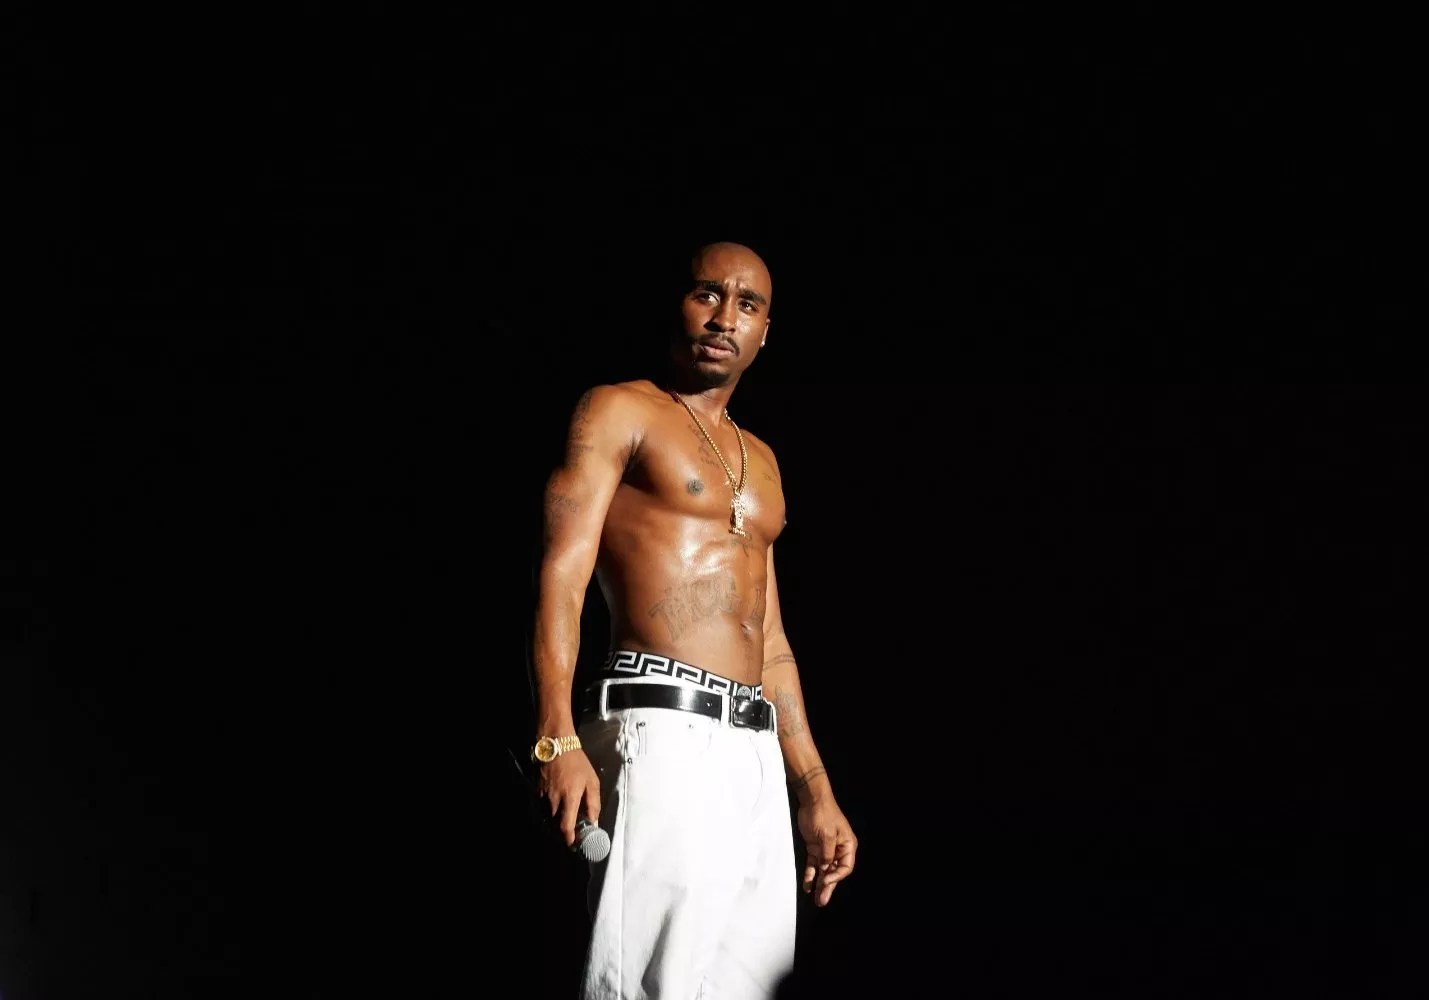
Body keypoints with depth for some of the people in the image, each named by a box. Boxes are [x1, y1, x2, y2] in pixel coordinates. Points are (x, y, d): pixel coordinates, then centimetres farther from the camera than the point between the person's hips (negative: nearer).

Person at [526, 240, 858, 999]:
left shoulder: (759, 460, 24)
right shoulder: (619, 411, 3)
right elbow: (561, 573, -8)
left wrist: (815, 793, 20)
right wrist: (558, 740, -21)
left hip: (756, 754, 7)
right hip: (662, 734, -7)